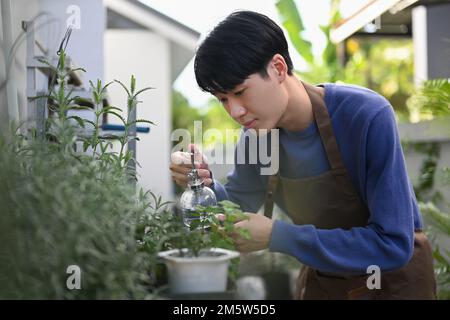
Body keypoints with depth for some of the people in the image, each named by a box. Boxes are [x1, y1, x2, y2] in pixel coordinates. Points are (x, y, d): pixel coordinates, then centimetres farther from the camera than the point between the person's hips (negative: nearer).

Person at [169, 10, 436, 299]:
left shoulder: (368, 117, -29)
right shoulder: (257, 134, -12)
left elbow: (393, 244, -31)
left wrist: (277, 236, -32)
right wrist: (205, 185, -18)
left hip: (394, 279, -5)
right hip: (322, 279, 5)